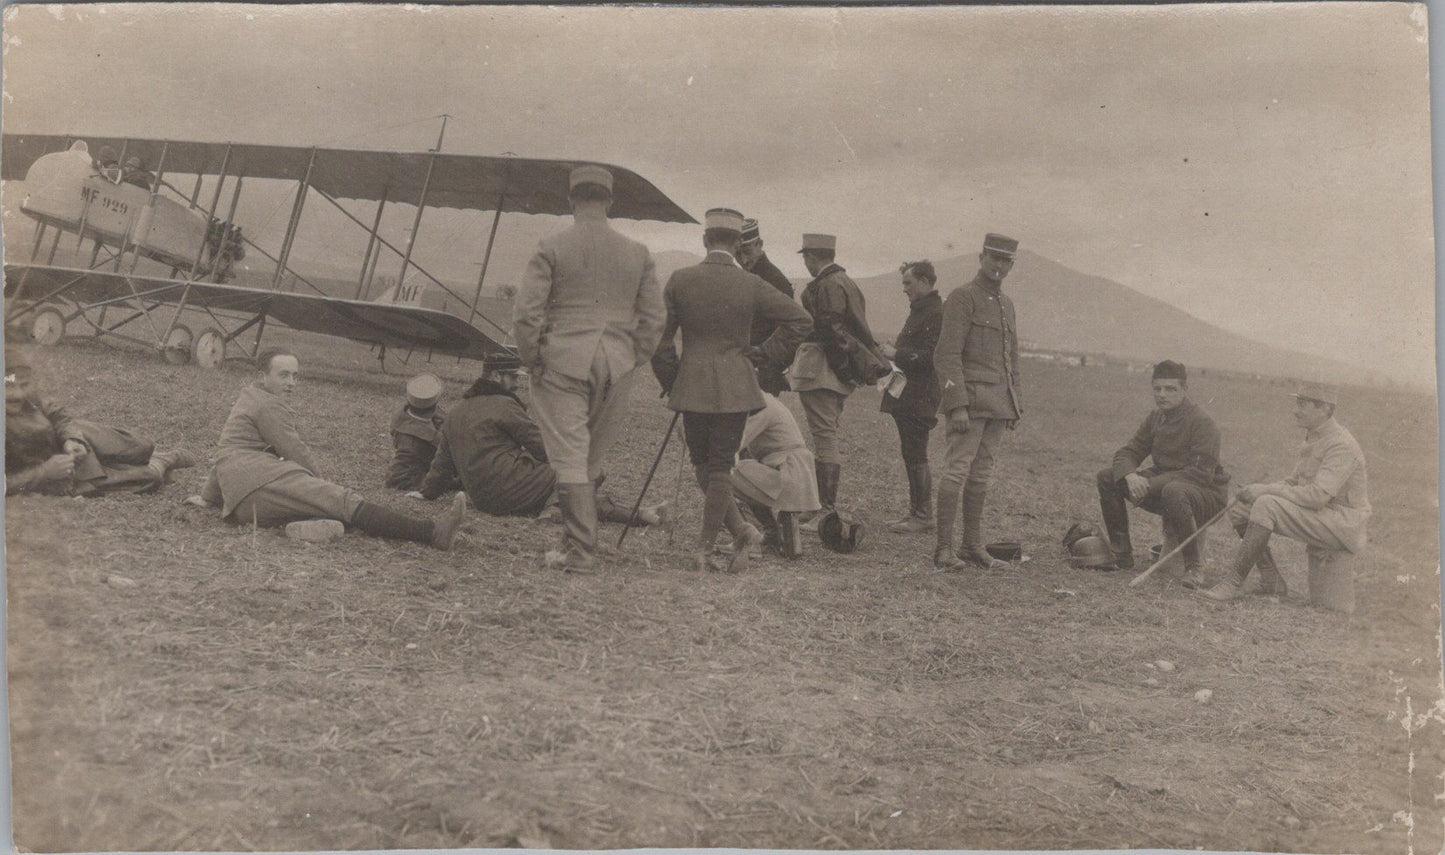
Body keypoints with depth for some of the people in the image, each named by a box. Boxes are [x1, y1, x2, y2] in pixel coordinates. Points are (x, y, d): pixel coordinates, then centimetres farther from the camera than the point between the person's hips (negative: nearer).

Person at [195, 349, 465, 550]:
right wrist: (319, 480, 13)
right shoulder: (268, 405, 0)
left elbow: (224, 451, 42)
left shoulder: (246, 400, 33)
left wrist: (208, 496, 51)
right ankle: (432, 532, -38)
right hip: (259, 480, -11)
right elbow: (296, 453, -3)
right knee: (343, 501, -23)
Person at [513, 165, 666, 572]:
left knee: (569, 457, -2)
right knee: (594, 458, 14)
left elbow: (526, 313, -7)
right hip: (617, 368, 3)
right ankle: (579, 536, 22)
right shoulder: (637, 254, 6)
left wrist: (532, 359, 5)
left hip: (562, 364, -3)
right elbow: (654, 317, 7)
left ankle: (580, 550, -5)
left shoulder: (551, 248, -4)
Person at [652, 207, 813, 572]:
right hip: (735, 388, 0)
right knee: (720, 465, 5)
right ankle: (704, 547, 7)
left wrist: (670, 381, 12)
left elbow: (659, 336, 0)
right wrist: (766, 353, 5)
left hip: (692, 387, 0)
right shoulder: (751, 285, -4)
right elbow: (800, 319, -4)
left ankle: (741, 532, 7)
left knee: (703, 464, 13)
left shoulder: (680, 280, -3)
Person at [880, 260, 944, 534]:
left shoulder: (937, 314, -13)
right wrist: (893, 355, 10)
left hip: (919, 398, -10)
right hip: (906, 397, 10)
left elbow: (932, 356, -20)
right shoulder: (919, 311, 18)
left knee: (916, 457, -7)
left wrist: (897, 354, -18)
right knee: (912, 456, 12)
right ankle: (916, 512, 19)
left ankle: (923, 516, -1)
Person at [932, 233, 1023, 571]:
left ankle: (973, 546, 15)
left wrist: (1014, 405, 18)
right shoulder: (962, 298, -6)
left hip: (996, 403, 8)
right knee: (958, 470, -11)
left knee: (981, 474, 10)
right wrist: (958, 405, -20)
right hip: (969, 398, -8)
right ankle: (944, 549, -8)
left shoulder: (1006, 304, 18)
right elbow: (947, 355, -14)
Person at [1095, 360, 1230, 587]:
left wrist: (1150, 484, -31)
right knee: (1106, 478, -5)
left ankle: (1194, 566, -25)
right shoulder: (1156, 418, 4)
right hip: (1163, 486, 7)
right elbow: (1127, 452, 3)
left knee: (1174, 491, -42)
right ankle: (1121, 555, 1)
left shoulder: (1202, 423, -19)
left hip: (1208, 494, -7)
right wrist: (1130, 476, -24)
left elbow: (1201, 473, -27)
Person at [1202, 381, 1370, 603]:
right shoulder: (1314, 439, 12)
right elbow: (1294, 481, 18)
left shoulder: (1341, 445, -18)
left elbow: (1317, 495, -27)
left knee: (1266, 505, -30)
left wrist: (1265, 490, -22)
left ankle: (1234, 582, -25)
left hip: (1341, 522, -10)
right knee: (1241, 509, -2)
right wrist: (1256, 490, 0)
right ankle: (1271, 581, 2)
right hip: (1316, 514, 10)